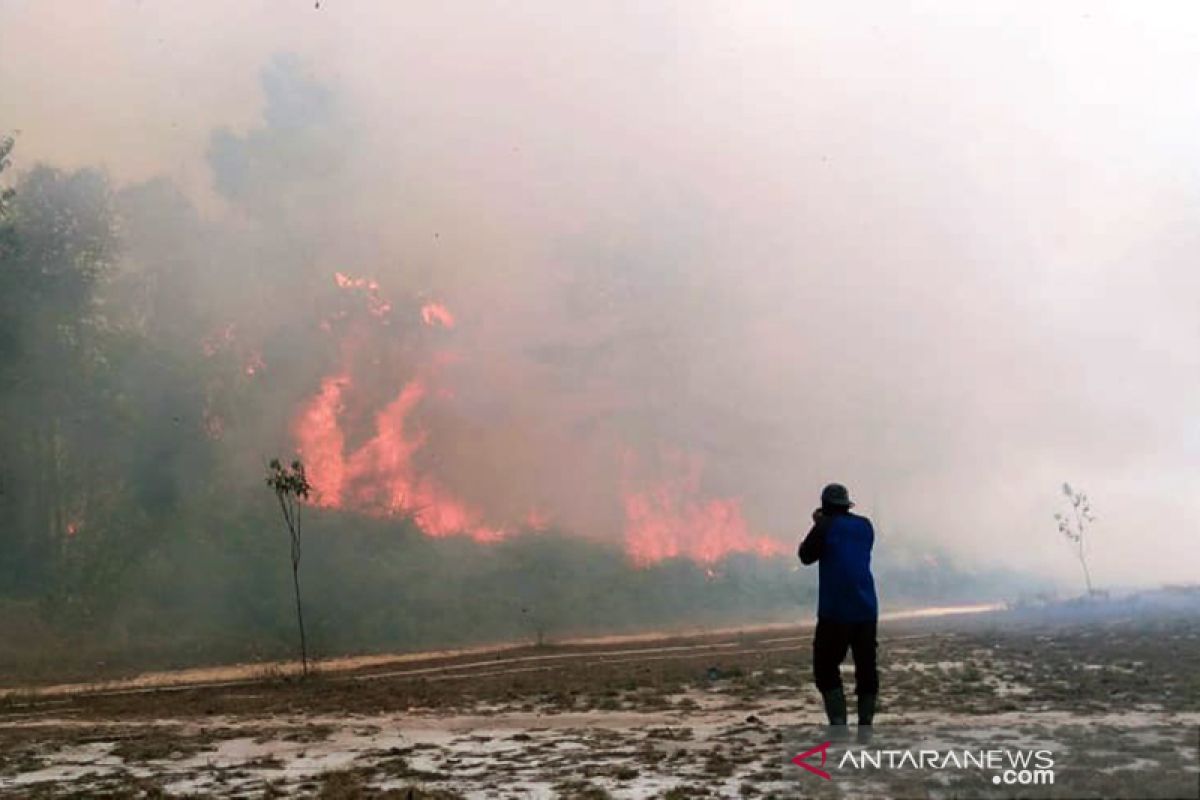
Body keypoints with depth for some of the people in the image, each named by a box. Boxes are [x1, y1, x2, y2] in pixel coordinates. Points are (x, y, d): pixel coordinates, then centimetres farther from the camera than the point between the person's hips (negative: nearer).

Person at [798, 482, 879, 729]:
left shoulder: (825, 526, -7)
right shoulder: (865, 526, 10)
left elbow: (806, 556, 4)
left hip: (835, 611, -5)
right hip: (866, 609, 5)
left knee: (826, 668, 3)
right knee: (866, 668, 10)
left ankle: (838, 724, -6)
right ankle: (865, 724, 8)